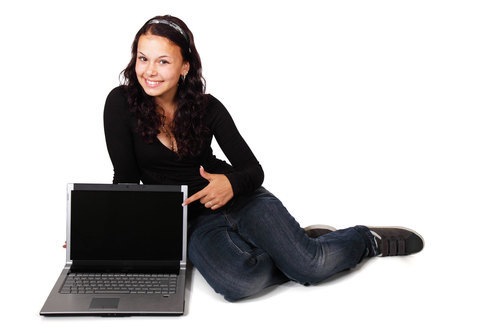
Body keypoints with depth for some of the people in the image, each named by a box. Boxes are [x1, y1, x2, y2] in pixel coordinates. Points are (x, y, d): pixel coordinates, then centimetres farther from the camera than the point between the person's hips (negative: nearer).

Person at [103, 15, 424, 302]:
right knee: (237, 283, -33)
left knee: (310, 266, -20)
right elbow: (126, 178, -1)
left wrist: (231, 183, -25)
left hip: (241, 200, 1)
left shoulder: (208, 107, -3)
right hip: (192, 222, 0)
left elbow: (254, 170, -2)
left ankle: (367, 239, 14)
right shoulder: (121, 104, -6)